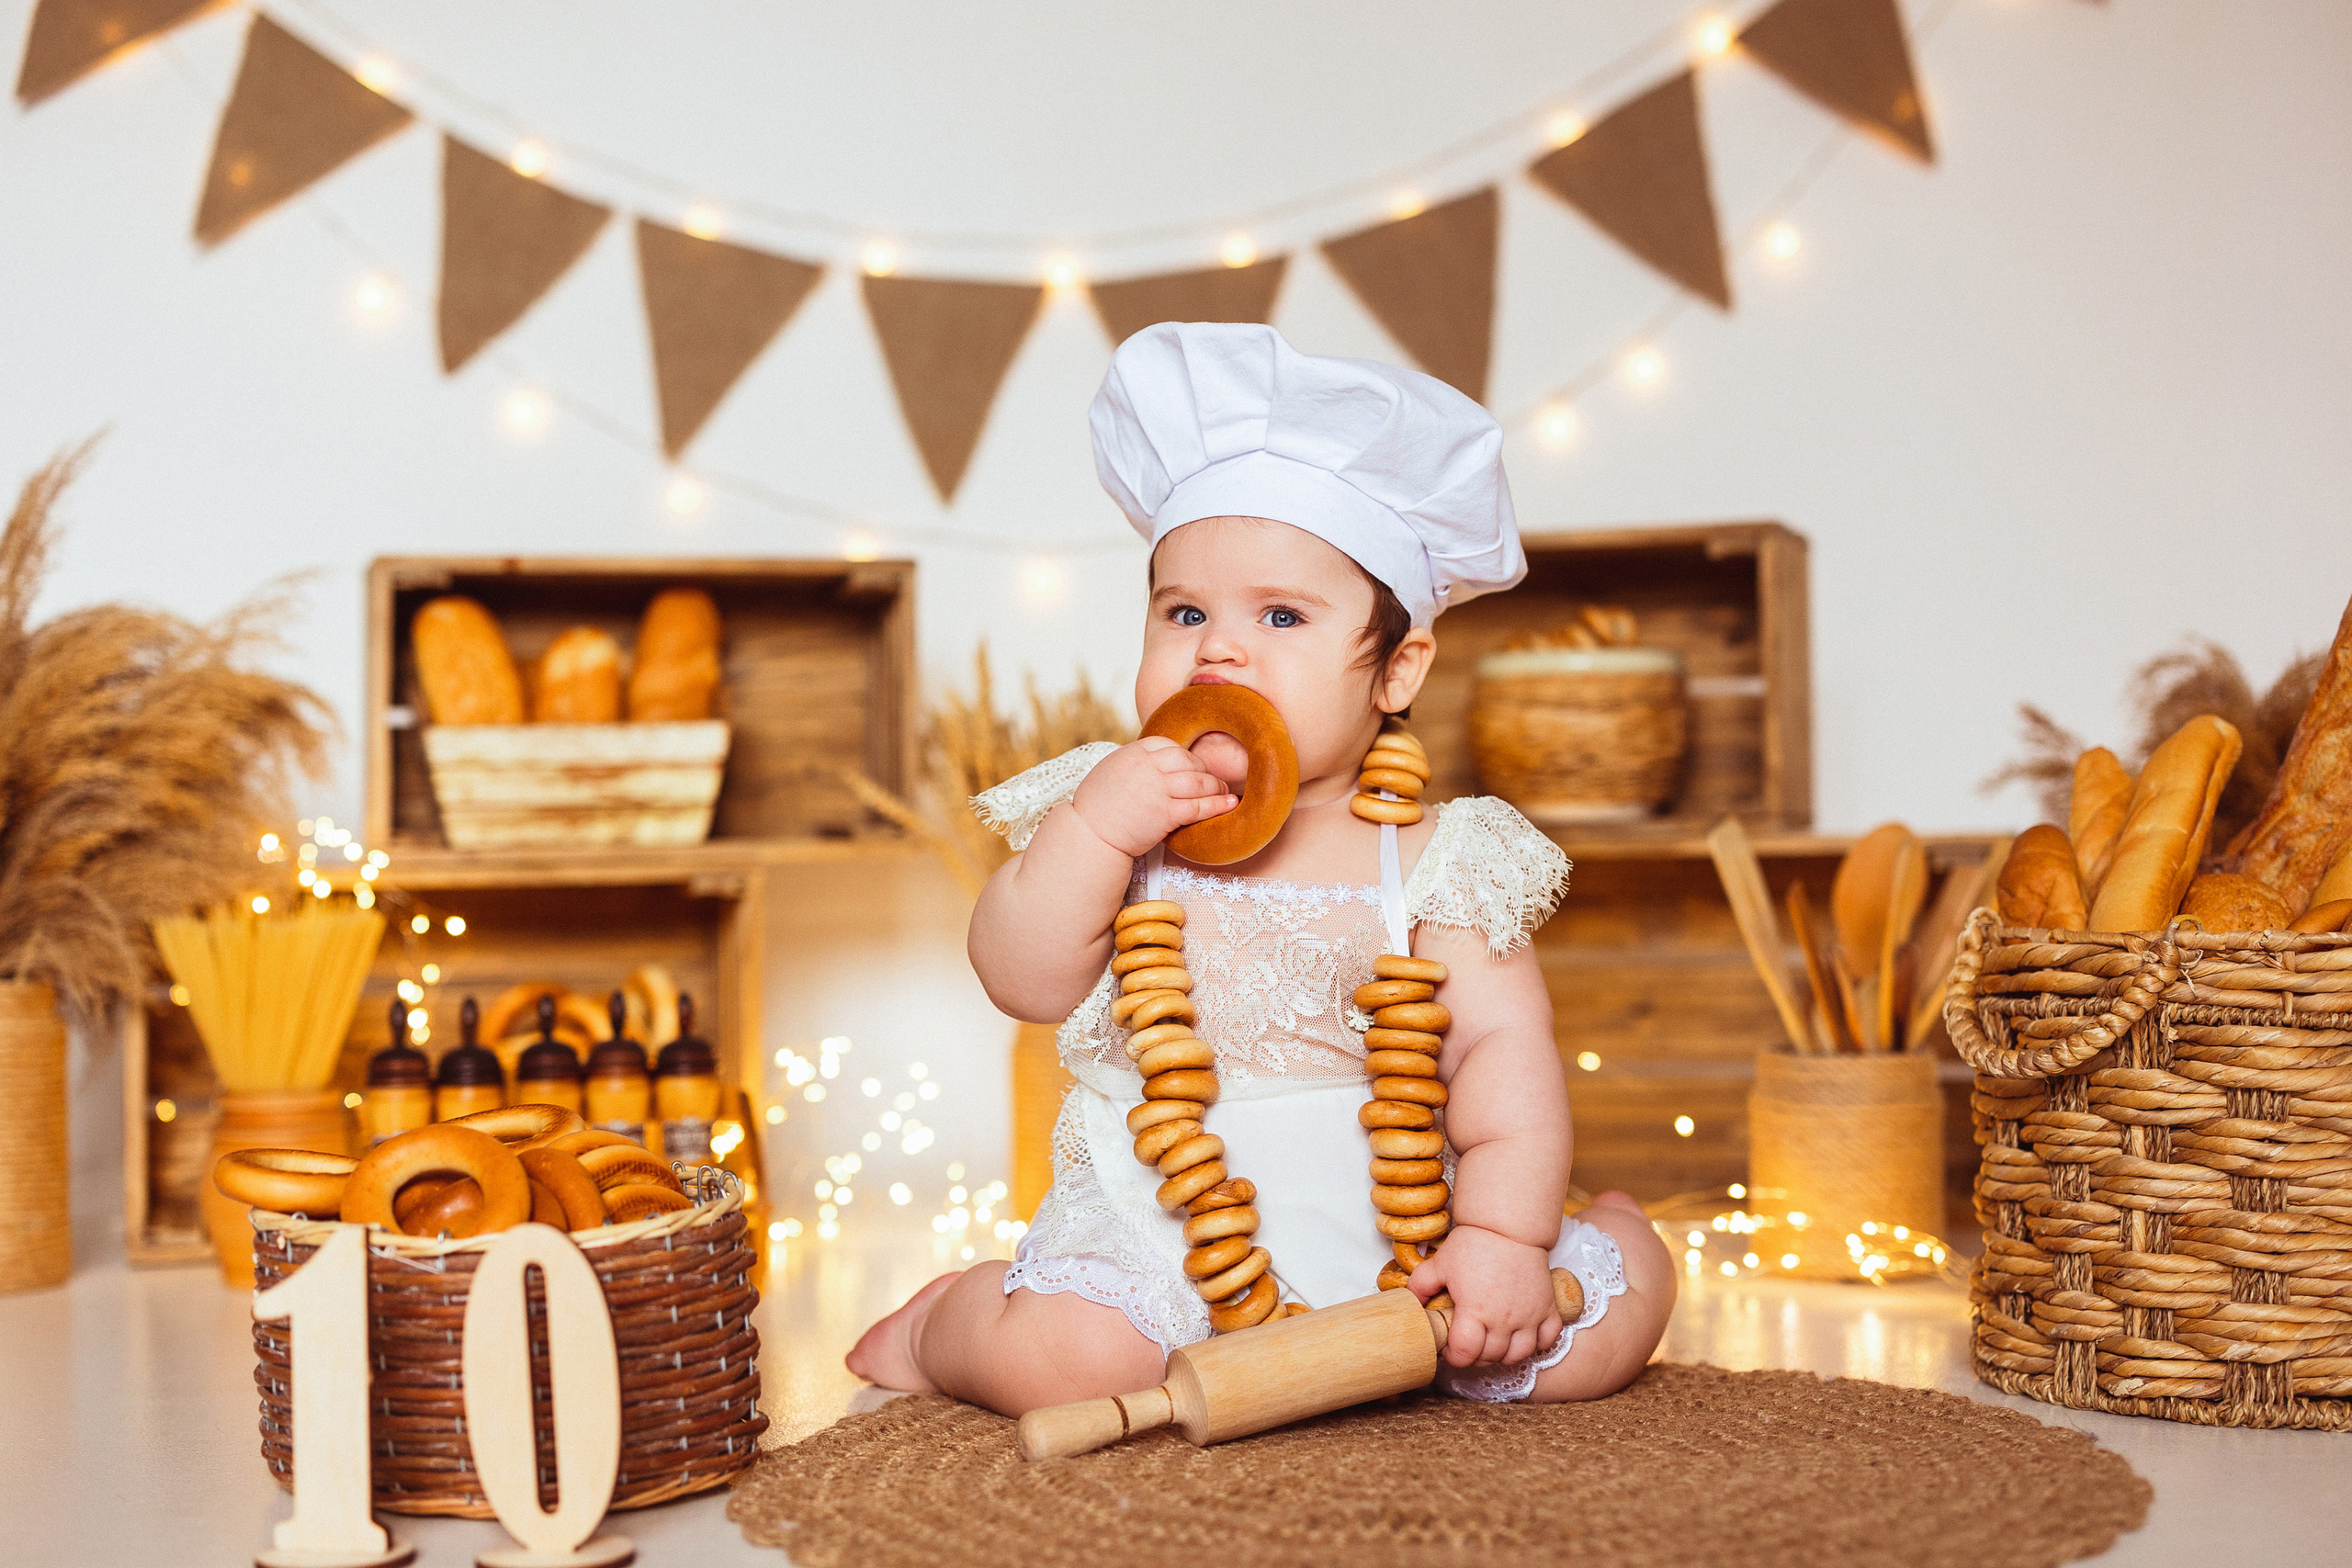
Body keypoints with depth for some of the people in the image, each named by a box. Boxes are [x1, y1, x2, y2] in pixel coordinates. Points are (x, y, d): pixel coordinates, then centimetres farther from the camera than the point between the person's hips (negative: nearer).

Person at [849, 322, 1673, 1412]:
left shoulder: (1431, 861, -2)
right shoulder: (1118, 811, 2)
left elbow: (1503, 1049, -6)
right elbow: (1023, 985, -5)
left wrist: (1507, 1236, -19)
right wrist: (1096, 829, -19)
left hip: (1386, 1229, 1)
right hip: (1154, 1228, -1)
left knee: (1605, 1321, -11)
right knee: (1059, 1358, -28)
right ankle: (949, 1321, 8)